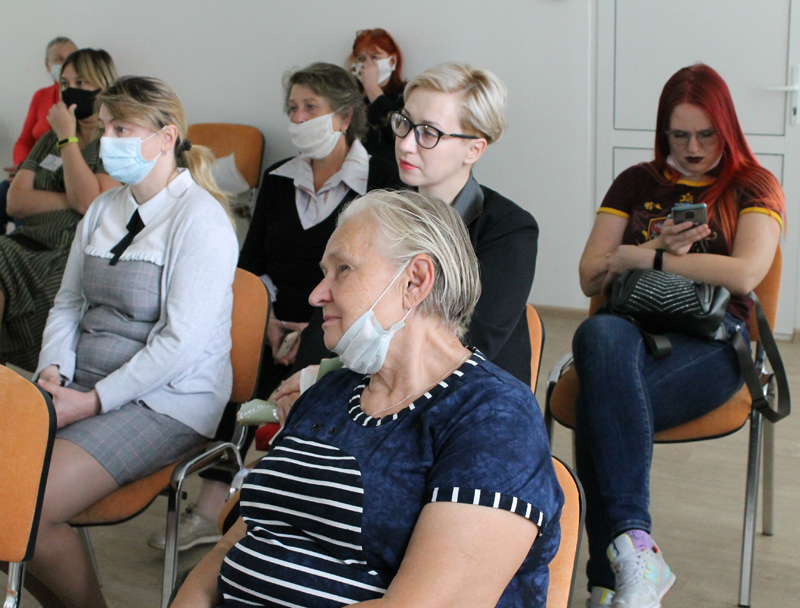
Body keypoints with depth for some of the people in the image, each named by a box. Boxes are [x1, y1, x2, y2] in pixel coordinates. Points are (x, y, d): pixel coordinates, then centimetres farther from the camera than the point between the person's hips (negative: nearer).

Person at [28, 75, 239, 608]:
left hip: (165, 402, -8)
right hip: (82, 383, 8)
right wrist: (53, 370, -2)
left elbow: (182, 341, -18)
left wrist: (95, 400, -17)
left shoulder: (200, 218, -11)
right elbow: (68, 303, 18)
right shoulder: (103, 210, 15)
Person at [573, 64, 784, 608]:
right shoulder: (636, 184, 22)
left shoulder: (754, 187, 13)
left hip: (710, 338, -2)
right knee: (600, 335, -38)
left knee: (600, 404, -34)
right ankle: (635, 545, -41)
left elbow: (743, 274, -7)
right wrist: (660, 248, -3)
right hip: (631, 327, 3)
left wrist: (641, 257, -4)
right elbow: (591, 277, 13)